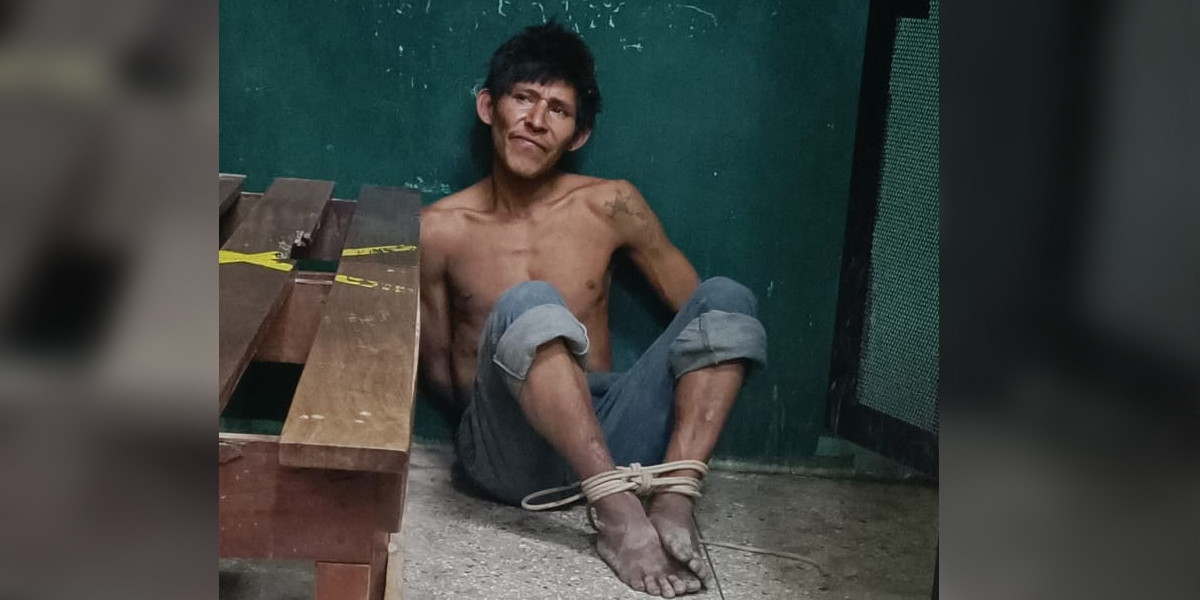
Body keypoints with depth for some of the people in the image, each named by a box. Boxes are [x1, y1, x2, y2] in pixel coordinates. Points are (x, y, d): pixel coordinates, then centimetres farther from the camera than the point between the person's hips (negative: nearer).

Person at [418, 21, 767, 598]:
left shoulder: (611, 205, 5)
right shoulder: (440, 228, 1)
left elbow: (702, 311, 10)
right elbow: (436, 369, 8)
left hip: (607, 435, 3)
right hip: (508, 453, -3)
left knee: (727, 296, -14)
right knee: (529, 306, -31)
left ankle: (671, 501, -31)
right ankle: (618, 512, -35)